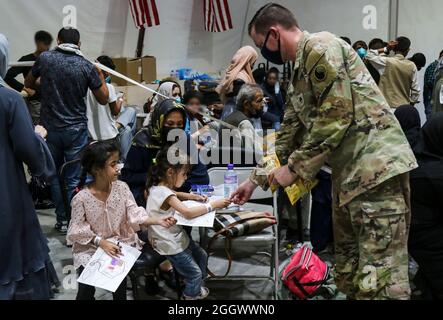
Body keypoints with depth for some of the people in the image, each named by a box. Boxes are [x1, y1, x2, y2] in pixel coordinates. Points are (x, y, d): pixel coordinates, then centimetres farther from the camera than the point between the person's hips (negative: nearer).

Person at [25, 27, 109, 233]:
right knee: (74, 179, 4)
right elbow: (103, 99, 0)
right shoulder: (87, 67, -7)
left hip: (50, 128, 2)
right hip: (76, 129, -2)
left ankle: (62, 220, 21)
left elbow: (28, 84, 13)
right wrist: (100, 76, 14)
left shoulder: (44, 58, -2)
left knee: (55, 176, 15)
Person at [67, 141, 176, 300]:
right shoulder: (81, 198, -15)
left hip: (120, 242, 2)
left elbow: (134, 215, -8)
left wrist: (157, 220, -24)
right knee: (86, 288, -13)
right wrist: (101, 242, -21)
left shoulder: (122, 188, -6)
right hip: (90, 248, -2)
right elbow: (78, 231, -10)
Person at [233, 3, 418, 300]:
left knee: (379, 278, -9)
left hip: (376, 166, -10)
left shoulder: (320, 46, -8)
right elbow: (288, 135, 27)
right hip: (349, 172, 10)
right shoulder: (300, 72, 21)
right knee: (348, 272, 15)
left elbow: (337, 115, -18)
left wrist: (294, 168, -11)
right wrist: (256, 179, 29)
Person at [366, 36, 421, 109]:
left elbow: (369, 55, 5)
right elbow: (415, 90, 3)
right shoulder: (411, 66, 0)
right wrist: (411, 103, 16)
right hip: (404, 107, 2)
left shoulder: (387, 62, -8)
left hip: (387, 106, -2)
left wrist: (386, 49, 2)